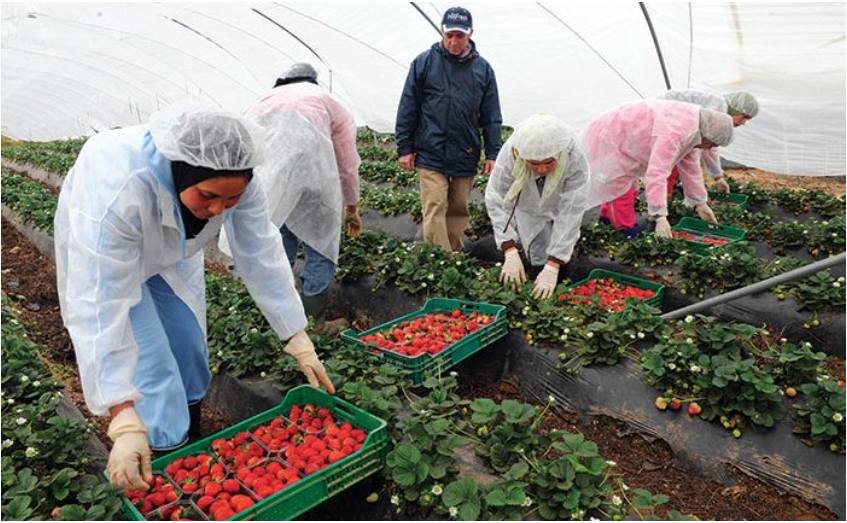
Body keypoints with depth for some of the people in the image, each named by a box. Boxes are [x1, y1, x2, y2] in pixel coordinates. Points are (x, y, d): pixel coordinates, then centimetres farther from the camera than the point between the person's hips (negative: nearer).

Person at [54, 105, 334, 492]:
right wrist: (125, 421, -46)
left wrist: (300, 342, -24)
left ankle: (191, 449, 33)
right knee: (150, 368, -9)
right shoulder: (119, 190, -45)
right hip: (100, 250, -4)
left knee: (189, 348, 9)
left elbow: (262, 257, -24)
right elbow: (101, 308, -45)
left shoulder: (233, 178, -31)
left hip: (172, 252, 4)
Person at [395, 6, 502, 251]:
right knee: (435, 209, -8)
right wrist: (404, 148, 0)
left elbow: (491, 117, 10)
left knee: (459, 210, 10)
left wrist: (492, 154, 5)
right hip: (430, 155, -2)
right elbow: (407, 109, 3)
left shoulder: (483, 68, 8)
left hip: (466, 156, 3)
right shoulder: (424, 62, 1)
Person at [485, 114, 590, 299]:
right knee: (538, 261, -8)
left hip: (559, 212, 0)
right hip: (528, 210, 0)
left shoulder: (575, 159, -37)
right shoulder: (509, 154, -37)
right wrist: (510, 251, -40)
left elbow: (571, 212, -36)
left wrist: (553, 266, -39)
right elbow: (497, 202, -31)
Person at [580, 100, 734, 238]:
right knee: (622, 192, -12)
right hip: (605, 141, -10)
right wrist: (660, 217, -43)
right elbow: (656, 174, -41)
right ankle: (628, 234, -1)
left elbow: (690, 167, 11)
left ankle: (607, 218, 38)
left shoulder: (691, 120, 1)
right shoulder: (674, 132, -32)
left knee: (629, 187, 20)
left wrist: (700, 203, 16)